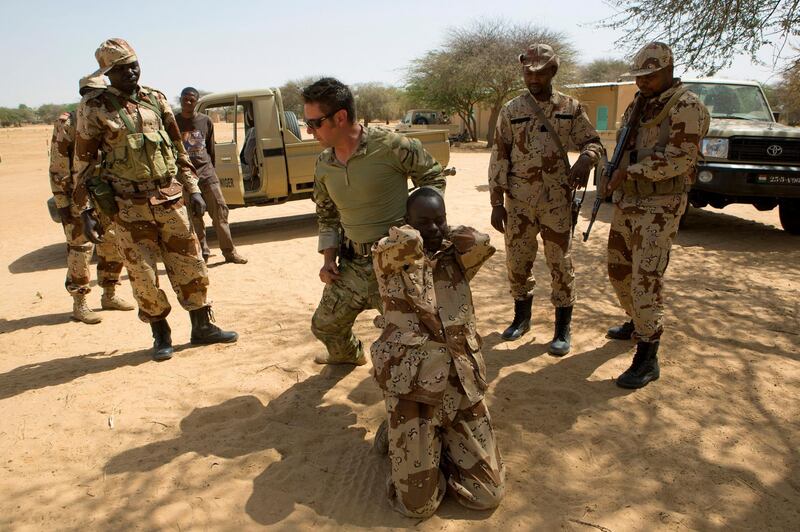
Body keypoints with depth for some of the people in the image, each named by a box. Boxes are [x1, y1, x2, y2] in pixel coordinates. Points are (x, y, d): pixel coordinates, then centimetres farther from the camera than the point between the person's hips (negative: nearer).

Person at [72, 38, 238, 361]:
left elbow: (178, 147, 14)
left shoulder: (156, 99, 8)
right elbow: (83, 162, 0)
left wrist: (193, 188, 9)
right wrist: (86, 212, -5)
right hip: (129, 207, -3)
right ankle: (161, 336, 20)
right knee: (143, 276, 2)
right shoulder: (94, 109, -3)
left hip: (169, 198, 3)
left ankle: (202, 327, 20)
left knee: (190, 265, 7)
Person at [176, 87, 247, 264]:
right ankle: (203, 253, 11)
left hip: (206, 172, 1)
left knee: (220, 210, -2)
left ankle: (229, 252, 4)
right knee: (194, 216, 2)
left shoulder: (206, 121, 7)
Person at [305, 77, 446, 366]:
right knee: (325, 325, 20)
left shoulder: (391, 146, -17)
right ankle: (348, 354, 53)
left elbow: (433, 177, -2)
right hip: (351, 264, 7)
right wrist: (328, 259, 7)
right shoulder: (324, 165, 3)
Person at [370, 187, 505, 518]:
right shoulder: (389, 260, 0)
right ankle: (401, 434, 26)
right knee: (418, 505, -2)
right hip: (413, 383, -4)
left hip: (461, 383, 4)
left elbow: (480, 241, -8)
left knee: (488, 495, 3)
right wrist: (416, 234, 2)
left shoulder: (455, 259, 13)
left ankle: (439, 440, 28)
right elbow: (408, 240, -21)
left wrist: (444, 236, 8)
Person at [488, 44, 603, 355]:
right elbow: (499, 157, 4)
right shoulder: (511, 111, 5)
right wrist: (497, 202, -1)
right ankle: (521, 318, 31)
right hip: (518, 202, 2)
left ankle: (562, 330, 16)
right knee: (517, 262, 9)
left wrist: (585, 160, -18)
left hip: (557, 201, -1)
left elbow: (593, 142, 7)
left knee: (560, 264, 3)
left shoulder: (570, 108, 4)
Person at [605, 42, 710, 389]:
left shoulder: (686, 106, -11)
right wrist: (613, 176, 2)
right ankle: (637, 323, 40)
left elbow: (680, 157, -21)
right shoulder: (637, 105, 14)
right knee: (618, 270, 17)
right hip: (626, 202, 8)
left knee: (646, 279, -12)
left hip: (660, 206, -8)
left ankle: (647, 359, -5)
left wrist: (629, 171, -19)